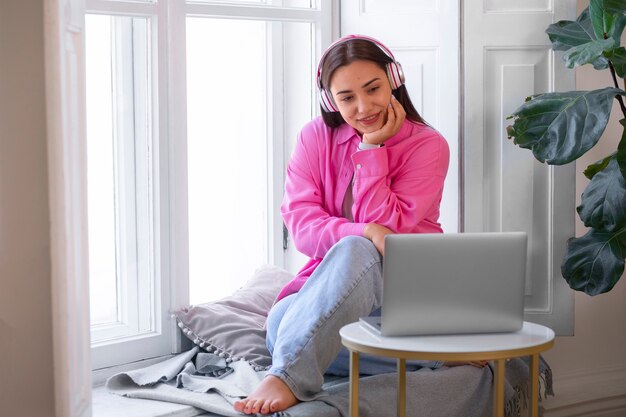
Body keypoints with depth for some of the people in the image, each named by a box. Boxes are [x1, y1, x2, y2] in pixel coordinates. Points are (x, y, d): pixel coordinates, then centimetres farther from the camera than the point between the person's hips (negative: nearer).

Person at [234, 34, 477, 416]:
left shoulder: (428, 145, -5)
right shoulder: (315, 137, 3)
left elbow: (385, 227, -14)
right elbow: (300, 223, -9)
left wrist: (371, 148, -15)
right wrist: (364, 231, -28)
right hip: (332, 282, 3)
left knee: (354, 252, -38)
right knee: (282, 323, -32)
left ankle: (288, 377, -46)